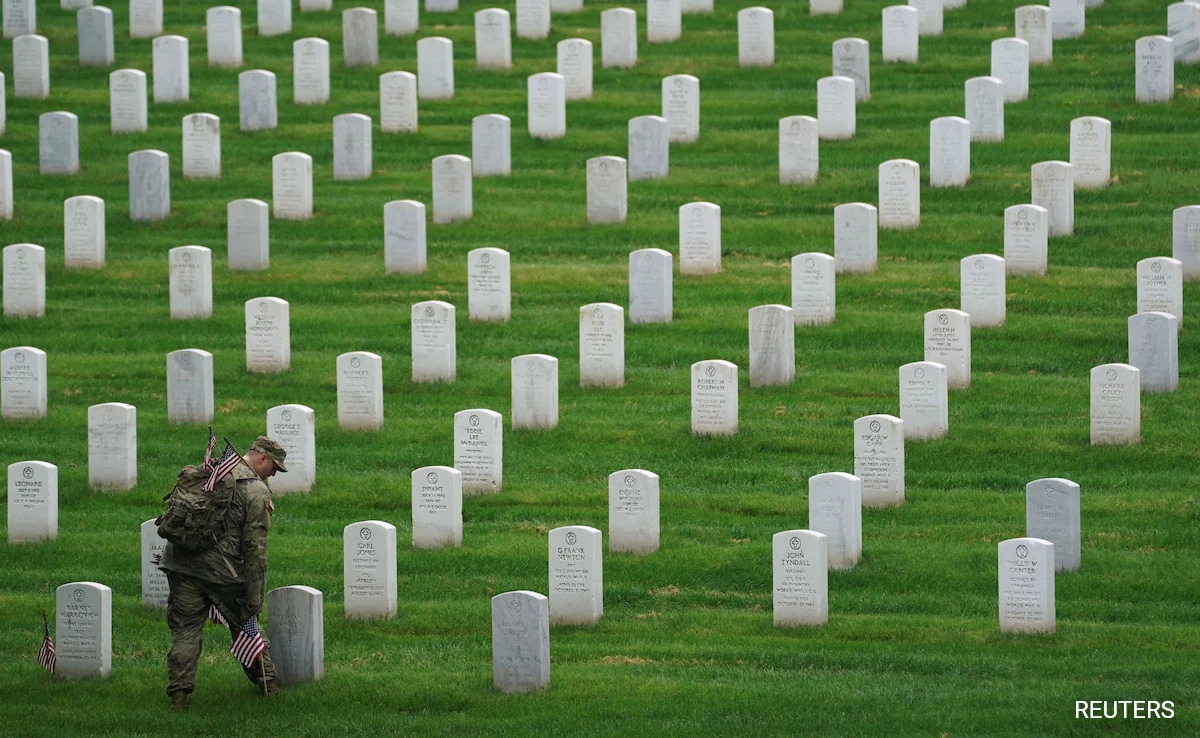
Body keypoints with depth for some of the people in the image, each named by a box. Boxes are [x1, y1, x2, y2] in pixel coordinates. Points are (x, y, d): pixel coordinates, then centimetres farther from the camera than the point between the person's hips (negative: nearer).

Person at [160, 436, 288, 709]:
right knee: (245, 626, 14)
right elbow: (255, 548, -10)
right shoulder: (256, 491, -7)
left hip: (180, 563, 4)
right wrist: (255, 597, -8)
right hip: (222, 571, -4)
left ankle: (179, 692, 0)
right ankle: (267, 682, 23)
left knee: (184, 629, 6)